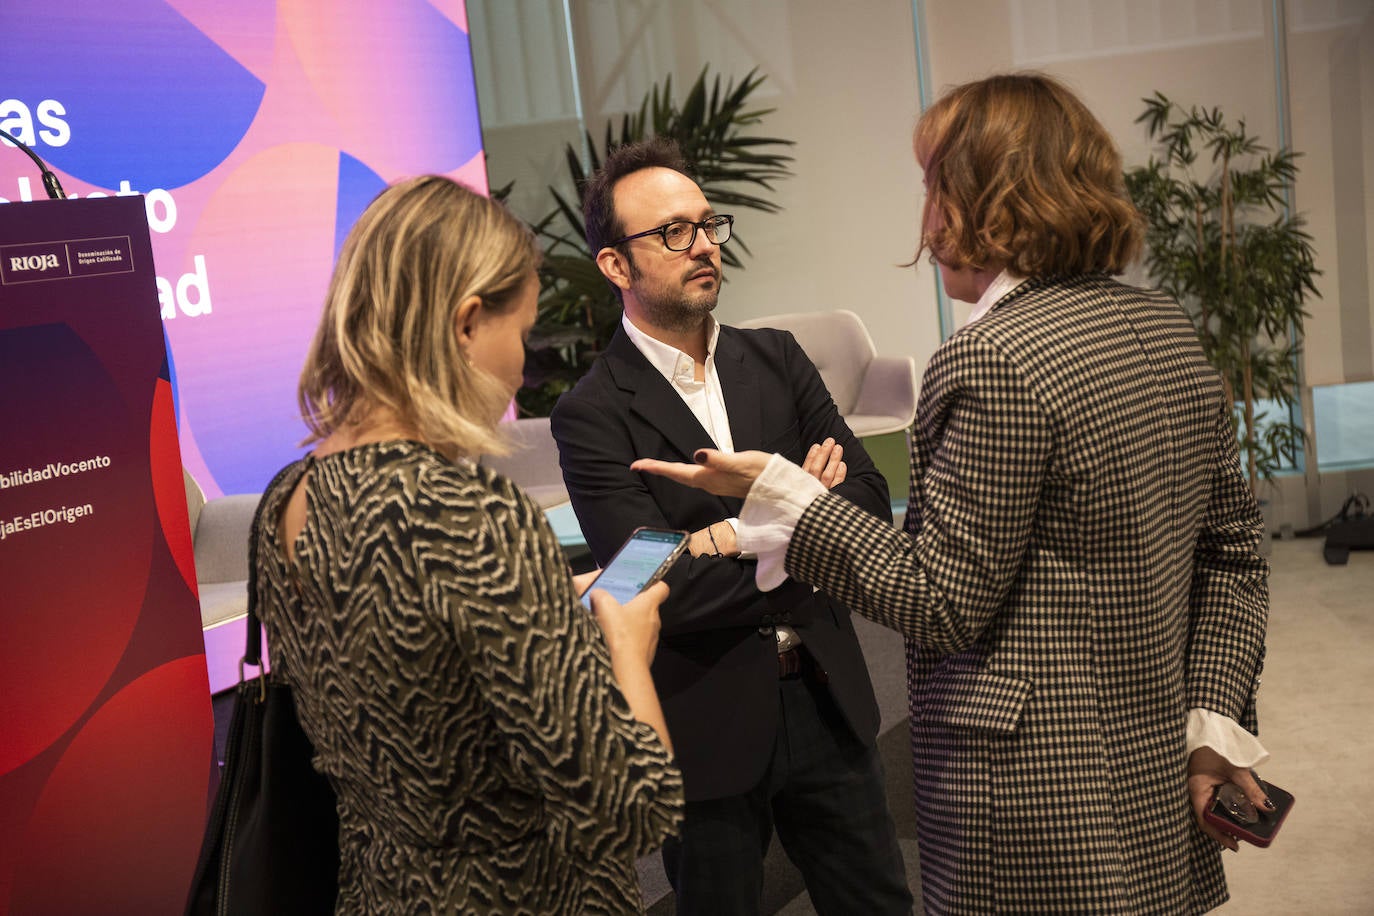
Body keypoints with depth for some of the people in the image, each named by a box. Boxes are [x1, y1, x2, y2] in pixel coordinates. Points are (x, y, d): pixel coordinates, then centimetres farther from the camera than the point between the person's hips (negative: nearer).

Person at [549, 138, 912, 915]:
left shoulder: (778, 360, 4)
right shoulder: (593, 415, -12)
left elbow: (869, 503, -3)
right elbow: (667, 588, -21)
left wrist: (749, 534, -19)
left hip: (824, 698, 4)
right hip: (707, 726, -4)